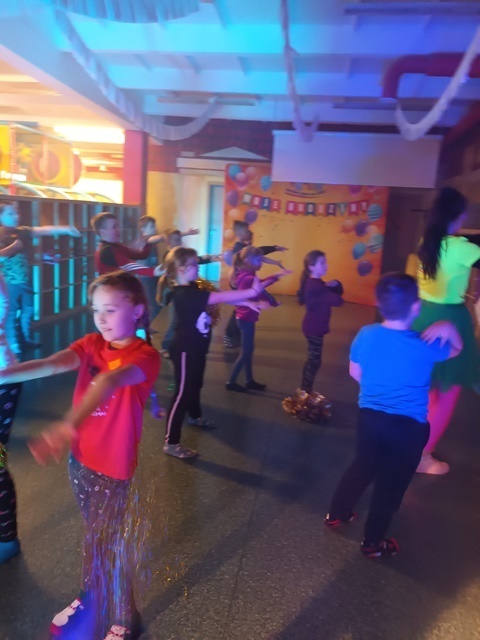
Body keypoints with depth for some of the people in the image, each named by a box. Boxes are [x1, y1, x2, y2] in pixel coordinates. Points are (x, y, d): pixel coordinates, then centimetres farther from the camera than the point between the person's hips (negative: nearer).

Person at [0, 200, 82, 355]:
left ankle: (26, 338, 31)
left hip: (26, 280, 6)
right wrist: (15, 246, -15)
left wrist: (64, 229, -24)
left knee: (28, 310, 16)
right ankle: (13, 344, 15)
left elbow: (44, 230, -10)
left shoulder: (23, 231, 6)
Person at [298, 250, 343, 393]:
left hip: (313, 327, 10)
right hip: (314, 328, -10)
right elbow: (338, 300, -27)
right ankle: (306, 393, 11)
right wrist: (330, 290, -6)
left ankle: (305, 391, 30)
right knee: (315, 361, 0)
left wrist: (335, 284, -12)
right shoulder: (316, 287, -24)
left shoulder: (314, 283, 9)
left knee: (312, 360, 19)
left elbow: (339, 292, 11)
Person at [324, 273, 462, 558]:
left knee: (363, 467, 26)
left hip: (370, 416, 4)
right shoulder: (426, 346, -16)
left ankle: (336, 514, 42)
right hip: (408, 427, -3)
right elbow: (457, 349, 7)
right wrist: (448, 327, -5)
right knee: (391, 483, 14)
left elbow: (355, 373, 6)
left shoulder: (366, 335, -9)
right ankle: (373, 542, 30)